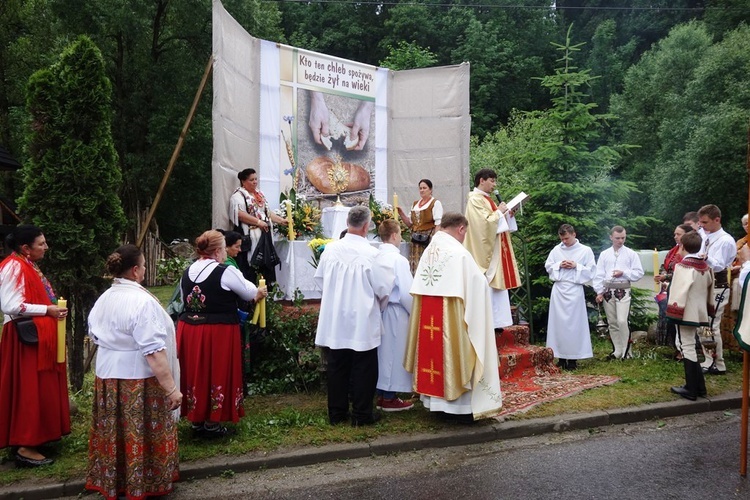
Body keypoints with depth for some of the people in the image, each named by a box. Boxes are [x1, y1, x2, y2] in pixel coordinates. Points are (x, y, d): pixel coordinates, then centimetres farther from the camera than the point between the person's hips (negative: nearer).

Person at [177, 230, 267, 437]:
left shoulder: (187, 272, 5)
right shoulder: (226, 272, -14)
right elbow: (250, 292, -3)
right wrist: (259, 292, 21)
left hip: (188, 329, 6)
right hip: (218, 332, -6)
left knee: (195, 374, 15)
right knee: (217, 374, 6)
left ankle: (196, 421, 26)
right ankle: (212, 424, 15)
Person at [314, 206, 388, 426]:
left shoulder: (330, 249, -6)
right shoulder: (371, 253, -18)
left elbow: (319, 278, 8)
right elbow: (381, 289, -11)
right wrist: (378, 301, 11)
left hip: (335, 319, 4)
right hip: (362, 320, -4)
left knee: (337, 366, 14)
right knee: (363, 369, 8)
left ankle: (336, 412, 24)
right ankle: (361, 414, 15)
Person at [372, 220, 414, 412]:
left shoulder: (374, 258, -1)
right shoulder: (398, 260, -17)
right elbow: (406, 293, -17)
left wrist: (380, 303, 15)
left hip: (379, 311, 6)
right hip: (396, 312, -6)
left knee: (382, 352, 16)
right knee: (394, 353, 5)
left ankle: (381, 394, 26)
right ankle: (390, 398, 14)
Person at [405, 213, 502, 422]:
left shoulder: (428, 252, 5)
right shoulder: (459, 253, -16)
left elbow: (420, 289, 9)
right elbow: (478, 284, -13)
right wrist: (480, 277, 9)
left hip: (429, 319, 7)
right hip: (451, 317, -7)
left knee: (435, 352, 14)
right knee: (454, 355, 3)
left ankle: (437, 402, 25)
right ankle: (461, 407, 12)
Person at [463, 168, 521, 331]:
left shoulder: (486, 199, 18)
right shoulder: (475, 200, -11)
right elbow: (485, 222, -22)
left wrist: (507, 214, 6)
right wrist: (499, 211, -10)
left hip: (495, 251, 10)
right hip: (485, 252, -10)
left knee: (495, 285, 9)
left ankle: (494, 321, 13)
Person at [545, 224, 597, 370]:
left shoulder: (585, 250, 1)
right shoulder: (556, 249, 8)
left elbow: (591, 270, 0)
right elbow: (548, 266, 11)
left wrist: (576, 266, -12)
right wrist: (559, 265, -6)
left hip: (574, 290, -3)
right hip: (558, 289, 3)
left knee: (574, 323, -2)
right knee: (559, 322, 3)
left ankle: (572, 357, 4)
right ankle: (561, 356, 10)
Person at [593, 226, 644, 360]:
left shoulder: (631, 254, 3)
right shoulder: (604, 254, 9)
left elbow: (639, 273, -1)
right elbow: (599, 274, 6)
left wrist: (623, 273, -13)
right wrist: (599, 292, -1)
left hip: (623, 290, -3)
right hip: (607, 290, 3)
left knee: (622, 321, -13)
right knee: (612, 322, 9)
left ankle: (626, 352, 0)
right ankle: (617, 351, 19)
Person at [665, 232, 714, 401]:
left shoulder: (683, 266, -16)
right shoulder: (706, 266, 8)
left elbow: (679, 290, -20)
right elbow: (709, 289, 15)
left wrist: (674, 311, -17)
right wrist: (708, 310, 23)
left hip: (686, 312, -8)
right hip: (700, 313, 8)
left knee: (687, 347, -1)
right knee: (690, 346, 19)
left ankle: (691, 390, 3)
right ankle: (698, 386, 23)